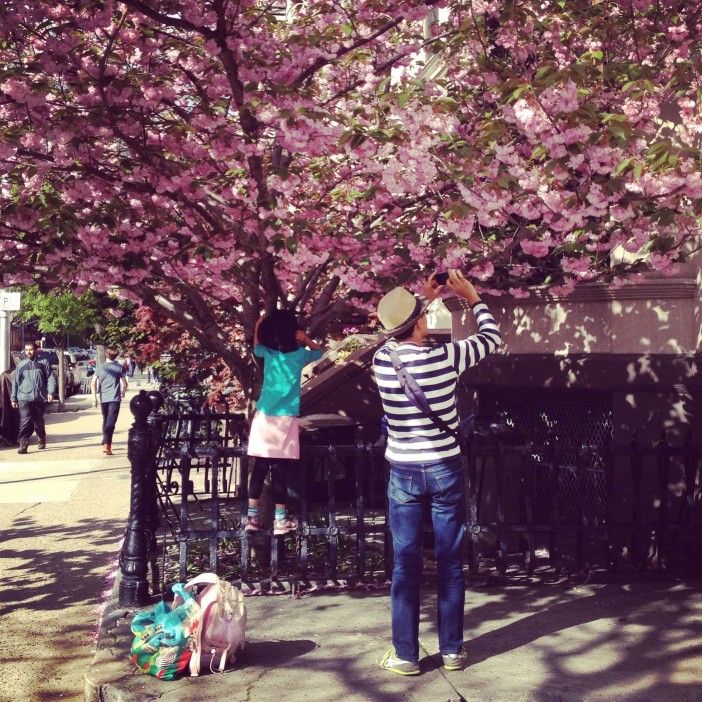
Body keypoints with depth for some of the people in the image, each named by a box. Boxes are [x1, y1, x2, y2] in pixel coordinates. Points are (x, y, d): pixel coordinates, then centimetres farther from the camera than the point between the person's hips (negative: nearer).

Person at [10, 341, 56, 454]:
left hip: (40, 398, 0)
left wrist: (50, 392, -12)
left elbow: (51, 378, 2)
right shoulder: (21, 365, 10)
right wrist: (13, 398, 9)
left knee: (39, 421, 12)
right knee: (25, 421, -12)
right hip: (24, 398, 0)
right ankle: (23, 444, -12)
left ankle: (42, 440, 33)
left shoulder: (43, 363, 5)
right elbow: (15, 382, 12)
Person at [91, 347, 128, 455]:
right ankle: (106, 444, -22)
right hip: (115, 398, -3)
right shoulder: (120, 367, 0)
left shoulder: (100, 368, 6)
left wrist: (94, 397, 3)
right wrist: (123, 392, 18)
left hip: (103, 398, 3)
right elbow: (124, 383, 0)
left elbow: (93, 383, 0)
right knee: (111, 422, -9)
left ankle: (107, 443, 27)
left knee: (105, 421, 18)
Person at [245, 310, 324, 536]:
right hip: (285, 420, -2)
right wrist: (306, 340, 6)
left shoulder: (268, 352, 2)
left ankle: (252, 517, 10)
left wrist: (259, 326, 25)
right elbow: (319, 351, 19)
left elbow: (256, 346, 25)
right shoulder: (300, 354, -1)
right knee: (280, 470, 0)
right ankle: (280, 520, 6)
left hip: (264, 418, 2)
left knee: (259, 468, 7)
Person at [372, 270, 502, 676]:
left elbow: (400, 337, 19)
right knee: (451, 563, 9)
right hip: (445, 470, -1)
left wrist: (424, 299, 23)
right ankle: (452, 650, 18)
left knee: (406, 566, 6)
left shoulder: (383, 360, -7)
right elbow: (491, 338, 4)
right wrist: (472, 295, 15)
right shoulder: (445, 357, -15)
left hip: (404, 473, 2)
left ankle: (406, 655, 11)